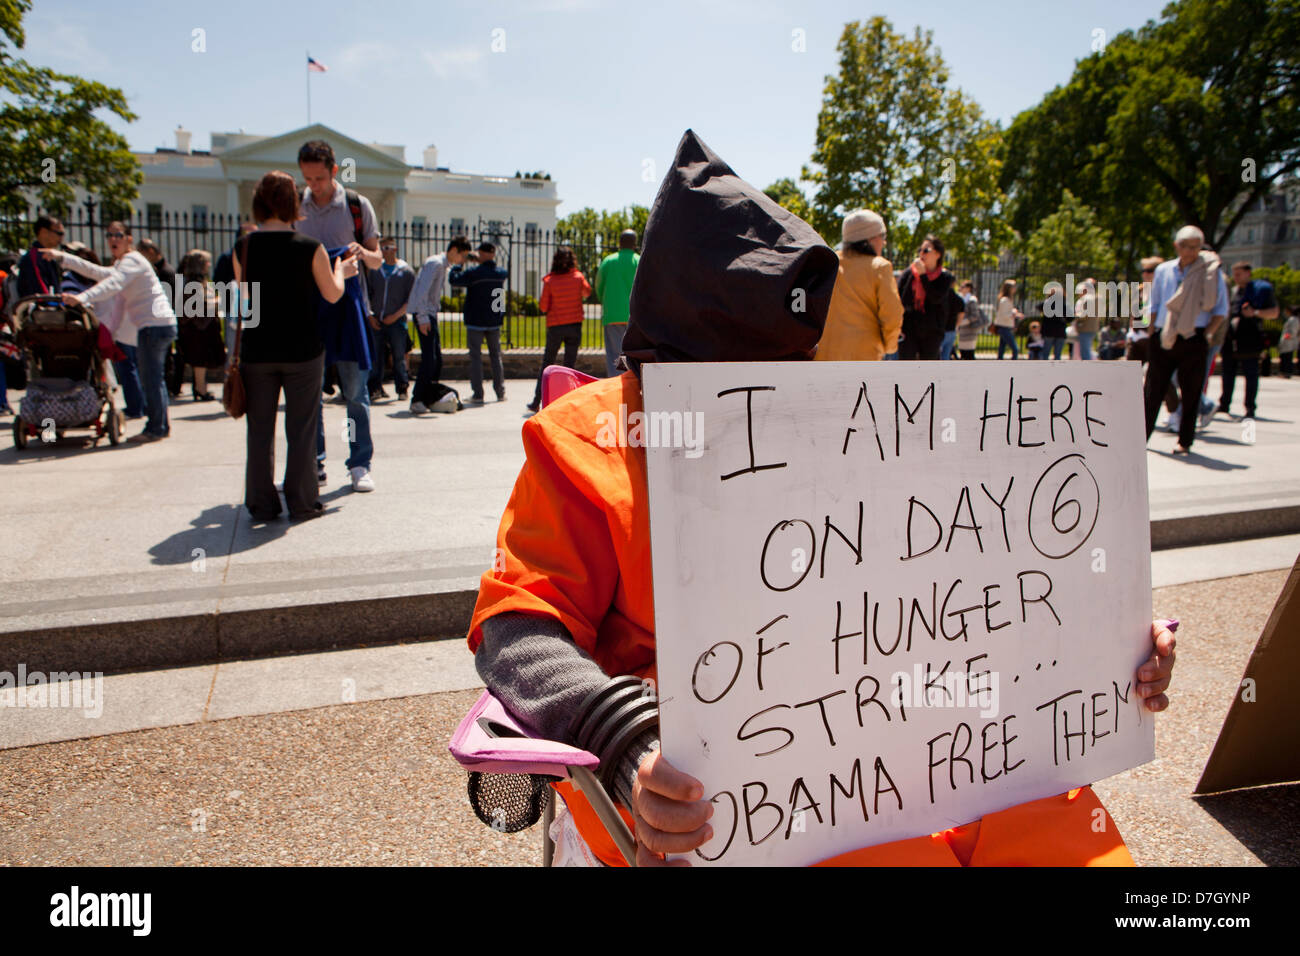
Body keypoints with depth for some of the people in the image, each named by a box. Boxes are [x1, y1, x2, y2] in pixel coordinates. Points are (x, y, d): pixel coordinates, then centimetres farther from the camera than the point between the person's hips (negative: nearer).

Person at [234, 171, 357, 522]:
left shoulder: (244, 247, -2)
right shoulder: (309, 248, -9)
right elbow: (333, 294, 1)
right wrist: (341, 271, 21)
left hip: (256, 351, 2)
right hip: (301, 349, -2)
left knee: (260, 428, 10)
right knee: (301, 428, 7)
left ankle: (261, 504, 15)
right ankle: (301, 502, 12)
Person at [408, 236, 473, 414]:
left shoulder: (444, 265, 17)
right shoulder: (435, 263, -13)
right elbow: (422, 291, -21)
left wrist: (429, 316, 13)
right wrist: (423, 318, -24)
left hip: (431, 314, 10)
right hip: (424, 314, -10)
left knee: (437, 358, 10)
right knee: (429, 358, -14)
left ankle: (430, 398, 16)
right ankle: (416, 401, -12)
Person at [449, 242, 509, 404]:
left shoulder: (474, 273, -15)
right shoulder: (502, 273, 2)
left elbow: (453, 279, -11)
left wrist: (458, 264, 6)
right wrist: (482, 263, 19)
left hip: (475, 322, -4)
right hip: (494, 322, 4)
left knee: (475, 357, 0)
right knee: (496, 356, 13)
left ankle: (478, 394, -3)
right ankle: (500, 392, 14)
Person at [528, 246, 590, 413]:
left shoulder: (549, 281, -9)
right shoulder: (578, 277, -4)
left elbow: (544, 307, -3)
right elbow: (587, 292, 15)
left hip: (555, 326, -1)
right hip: (575, 325, 1)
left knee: (547, 364, 10)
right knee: (570, 364, 5)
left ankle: (536, 402, 14)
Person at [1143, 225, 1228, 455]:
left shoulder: (1211, 272, 0)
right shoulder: (1163, 270, 8)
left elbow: (1221, 310, 3)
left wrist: (1206, 334, -7)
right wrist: (1152, 336, 7)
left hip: (1193, 340, -2)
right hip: (1163, 339, 2)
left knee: (1190, 393, 3)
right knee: (1153, 389, 3)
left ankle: (1184, 441, 12)